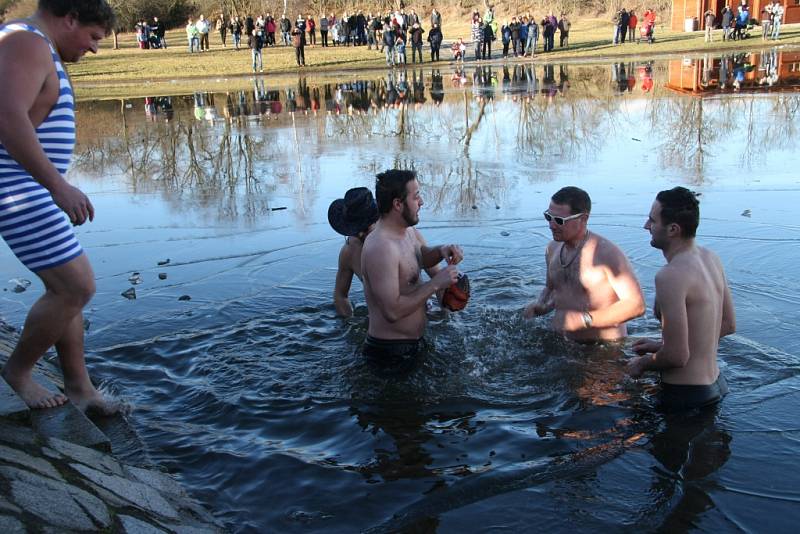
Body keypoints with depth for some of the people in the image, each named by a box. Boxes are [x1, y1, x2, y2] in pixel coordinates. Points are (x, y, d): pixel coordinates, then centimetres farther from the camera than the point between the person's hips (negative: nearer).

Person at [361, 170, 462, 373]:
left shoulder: (409, 230, 1)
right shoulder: (381, 248, -29)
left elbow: (423, 257, 22)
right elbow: (392, 312, -32)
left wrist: (441, 251, -1)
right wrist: (435, 284, -26)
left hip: (414, 341, 9)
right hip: (393, 353, -9)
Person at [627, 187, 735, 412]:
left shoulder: (670, 276, -25)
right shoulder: (711, 258, 2)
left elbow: (677, 356, -25)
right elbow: (728, 325, 13)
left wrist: (642, 364, -5)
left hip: (686, 397, -9)